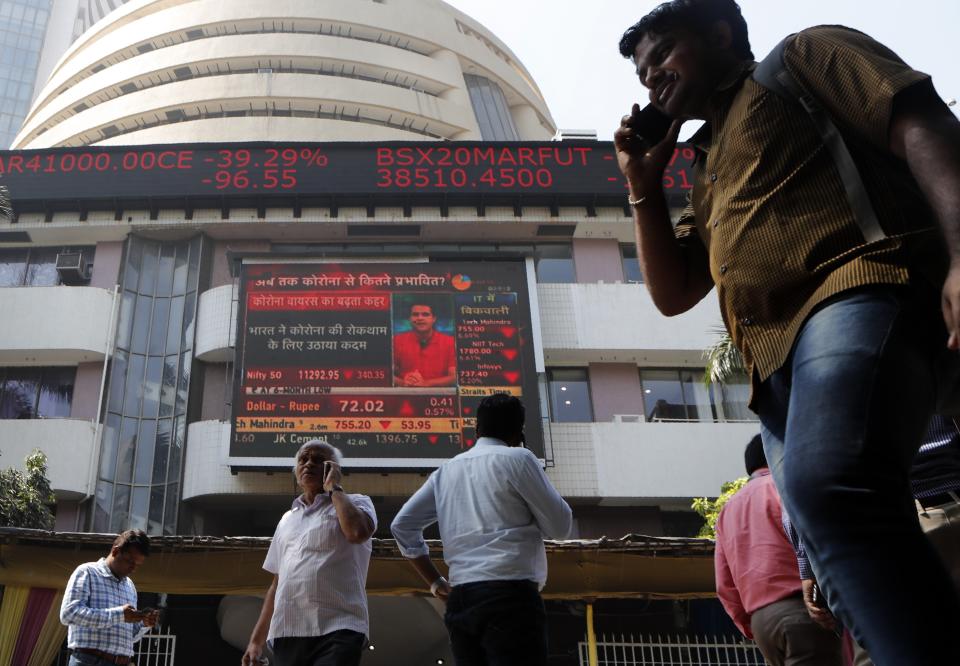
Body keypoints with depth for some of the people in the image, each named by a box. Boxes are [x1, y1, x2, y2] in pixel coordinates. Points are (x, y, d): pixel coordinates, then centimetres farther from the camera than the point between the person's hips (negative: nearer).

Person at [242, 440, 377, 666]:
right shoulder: (287, 519, 25)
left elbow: (357, 531, -17)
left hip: (337, 631, -5)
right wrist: (257, 639, 18)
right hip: (287, 634, 6)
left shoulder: (355, 503, 8)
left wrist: (334, 487, -2)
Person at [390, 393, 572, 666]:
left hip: (460, 601, 6)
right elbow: (559, 526, 3)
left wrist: (435, 582, 19)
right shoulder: (517, 458, 1)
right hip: (509, 596, -6)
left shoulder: (446, 470, 18)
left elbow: (402, 526, 20)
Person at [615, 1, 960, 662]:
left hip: (858, 293, -8)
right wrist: (644, 185, 25)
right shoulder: (709, 178, 35)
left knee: (828, 486, -34)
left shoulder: (804, 56, 15)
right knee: (858, 578, 1)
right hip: (777, 367, 8)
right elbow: (672, 293, 30)